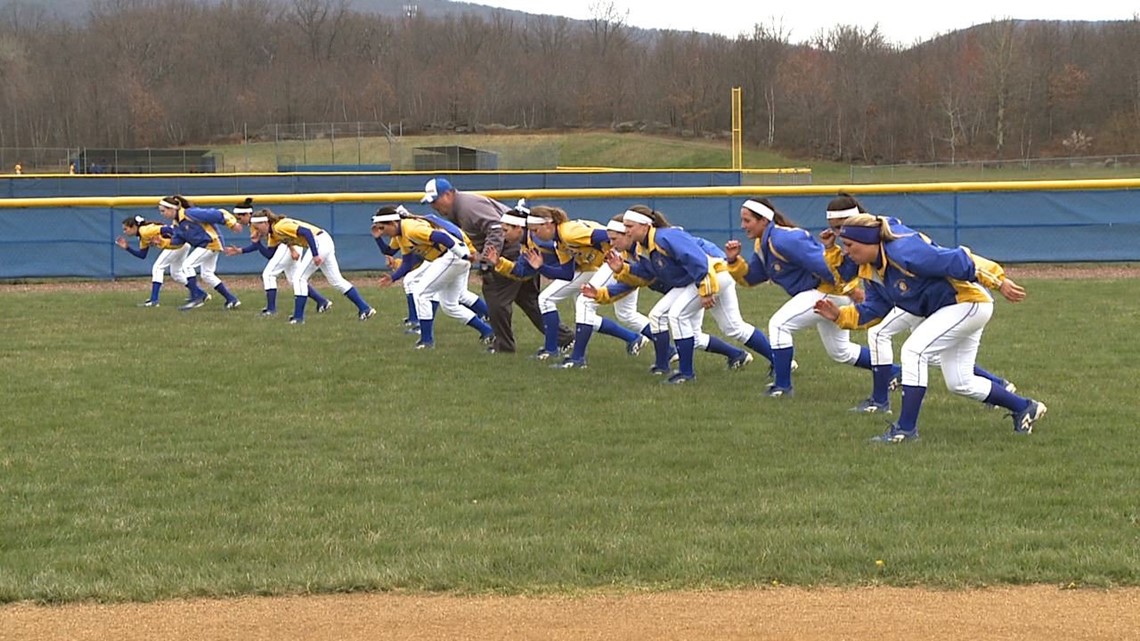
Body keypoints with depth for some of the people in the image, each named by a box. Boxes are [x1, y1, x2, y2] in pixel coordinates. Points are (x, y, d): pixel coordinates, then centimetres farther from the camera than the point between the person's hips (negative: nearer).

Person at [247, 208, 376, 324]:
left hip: (320, 241, -10)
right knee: (336, 280, 13)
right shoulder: (273, 235, 12)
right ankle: (365, 309, 16)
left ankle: (298, 317, -5)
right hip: (326, 243, 10)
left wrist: (315, 255, -29)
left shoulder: (280, 226, -17)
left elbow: (306, 232, -26)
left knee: (299, 277, -8)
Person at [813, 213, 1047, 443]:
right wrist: (839, 315, -10)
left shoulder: (905, 251, -28)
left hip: (968, 301, -10)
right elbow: (872, 311, 6)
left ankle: (906, 428, -15)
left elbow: (957, 261, -29)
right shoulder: (870, 272, 0)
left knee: (914, 351, -20)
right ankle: (1024, 408, 32)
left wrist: (999, 281, -30)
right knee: (959, 383, 15)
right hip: (949, 311, 10)